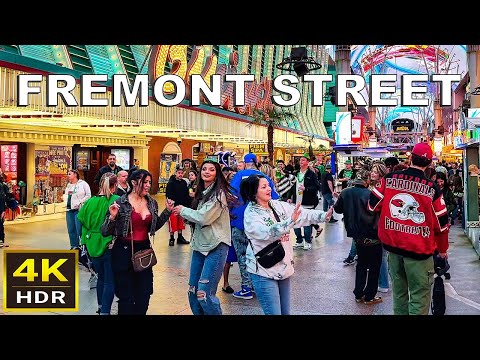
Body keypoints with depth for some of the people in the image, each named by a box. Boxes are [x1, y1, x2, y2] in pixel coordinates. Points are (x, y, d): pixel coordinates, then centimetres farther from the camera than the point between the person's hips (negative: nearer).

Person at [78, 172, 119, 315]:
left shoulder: (90, 202, -1)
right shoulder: (116, 201, -14)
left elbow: (83, 223, 3)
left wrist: (86, 241, 12)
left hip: (94, 245, 5)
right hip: (109, 246, -5)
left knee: (101, 277, 22)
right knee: (110, 281, 4)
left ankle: (100, 307, 33)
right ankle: (105, 311, 1)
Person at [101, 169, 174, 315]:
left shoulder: (152, 203, 2)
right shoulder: (120, 203, -12)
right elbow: (105, 232, -9)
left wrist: (167, 211, 6)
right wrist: (113, 217, -26)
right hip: (124, 252, -4)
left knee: (144, 297, 11)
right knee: (126, 298, 6)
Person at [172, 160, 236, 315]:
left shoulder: (219, 193, -11)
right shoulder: (202, 193, 13)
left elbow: (204, 217, -18)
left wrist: (183, 210, -4)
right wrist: (184, 213, 3)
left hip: (216, 246, -8)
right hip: (199, 244, 8)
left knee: (204, 294, -11)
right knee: (192, 291, 10)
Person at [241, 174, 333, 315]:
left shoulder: (279, 206, 4)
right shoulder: (251, 214, -12)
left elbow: (304, 214, -1)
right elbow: (267, 233, -28)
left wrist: (323, 216, -16)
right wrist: (290, 220, -37)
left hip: (283, 266, 6)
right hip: (264, 271, -6)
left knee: (285, 311, 14)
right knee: (274, 312, -6)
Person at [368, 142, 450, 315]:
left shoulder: (389, 179, -6)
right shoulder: (432, 189, -11)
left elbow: (372, 205, 3)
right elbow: (441, 223, -3)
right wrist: (442, 249, 12)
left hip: (392, 244, 4)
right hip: (419, 249, -4)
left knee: (399, 292, 19)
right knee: (419, 295, 5)